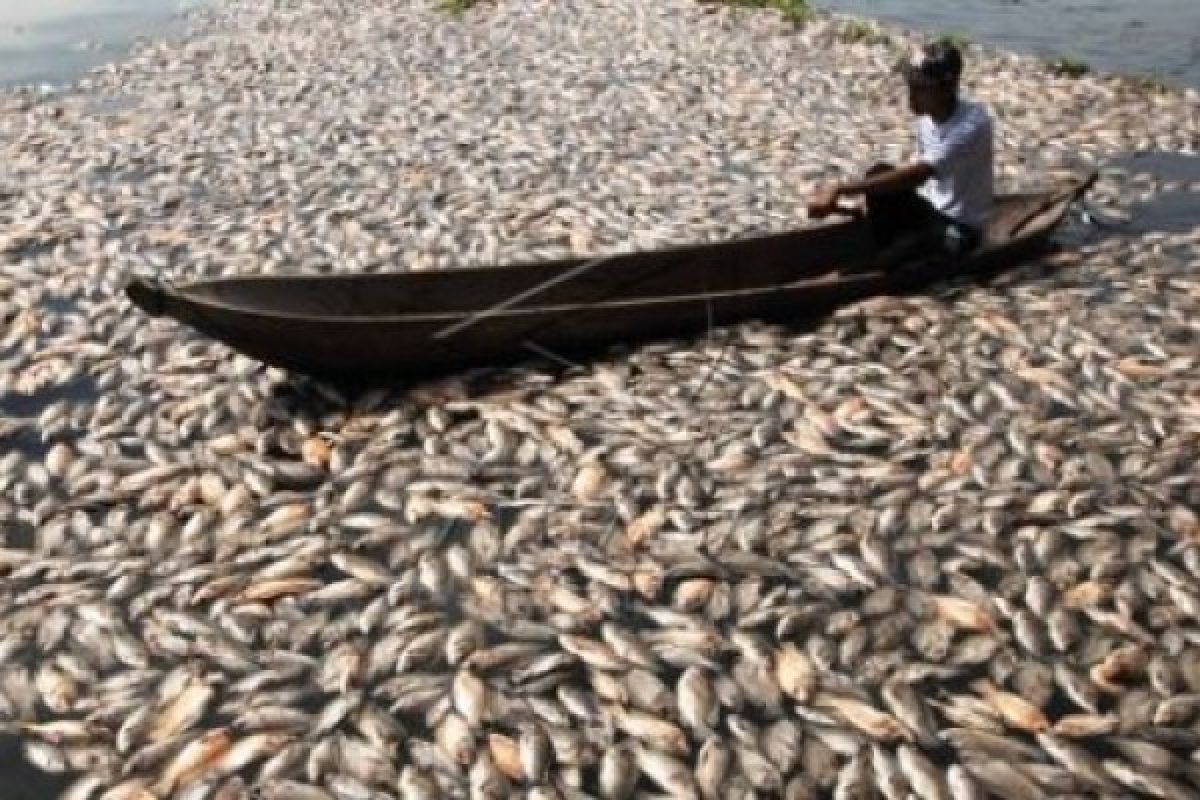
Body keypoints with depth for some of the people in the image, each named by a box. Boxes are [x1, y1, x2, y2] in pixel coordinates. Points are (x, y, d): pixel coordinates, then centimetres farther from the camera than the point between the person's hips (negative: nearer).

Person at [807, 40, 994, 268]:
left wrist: (841, 190, -42)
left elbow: (918, 174, -37)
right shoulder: (927, 115, -3)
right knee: (879, 173, -16)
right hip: (929, 209, 7)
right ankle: (876, 254, -11)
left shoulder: (973, 124, -26)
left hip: (960, 230, -7)